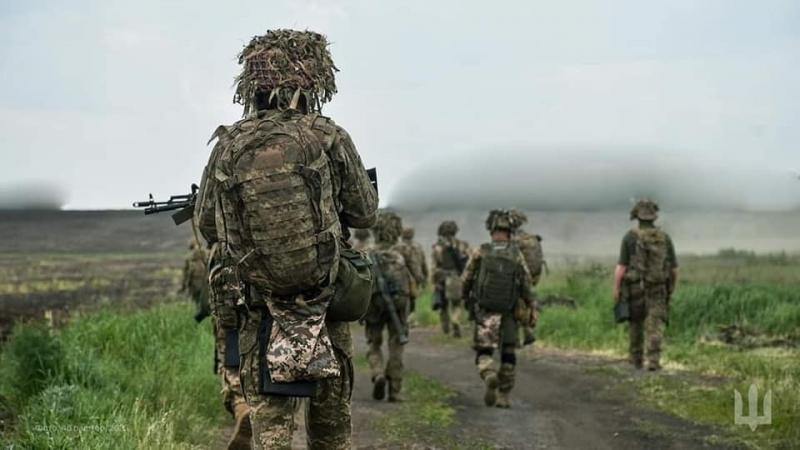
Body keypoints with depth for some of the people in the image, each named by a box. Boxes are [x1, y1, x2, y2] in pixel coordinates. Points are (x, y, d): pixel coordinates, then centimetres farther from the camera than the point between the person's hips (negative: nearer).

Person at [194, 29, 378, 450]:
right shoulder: (328, 138, -7)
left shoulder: (228, 146, -2)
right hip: (326, 303, -1)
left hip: (260, 310, 1)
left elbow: (206, 224, 7)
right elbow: (364, 212, 3)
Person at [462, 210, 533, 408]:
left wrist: (466, 299, 19)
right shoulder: (516, 255, -4)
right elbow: (526, 286, -4)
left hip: (484, 311, -1)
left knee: (484, 351, 6)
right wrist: (531, 309, 5)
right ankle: (504, 397, 14)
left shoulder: (480, 252, -4)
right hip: (509, 312, 1)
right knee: (508, 354, 13)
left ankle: (489, 376, -24)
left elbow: (466, 280, 2)